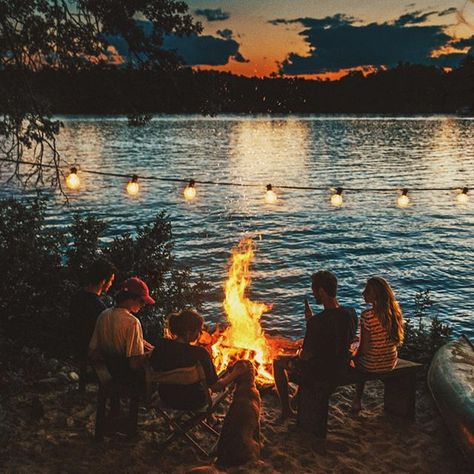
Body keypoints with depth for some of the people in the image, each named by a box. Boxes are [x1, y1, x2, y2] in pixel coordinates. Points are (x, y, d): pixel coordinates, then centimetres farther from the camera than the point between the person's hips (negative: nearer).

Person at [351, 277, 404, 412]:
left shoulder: (367, 316, -26)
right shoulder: (395, 311, -8)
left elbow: (364, 347, -20)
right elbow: (397, 340, 4)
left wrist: (354, 355, 1)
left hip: (371, 365, -5)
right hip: (391, 362, 5)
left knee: (357, 358, 29)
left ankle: (358, 400, 39)